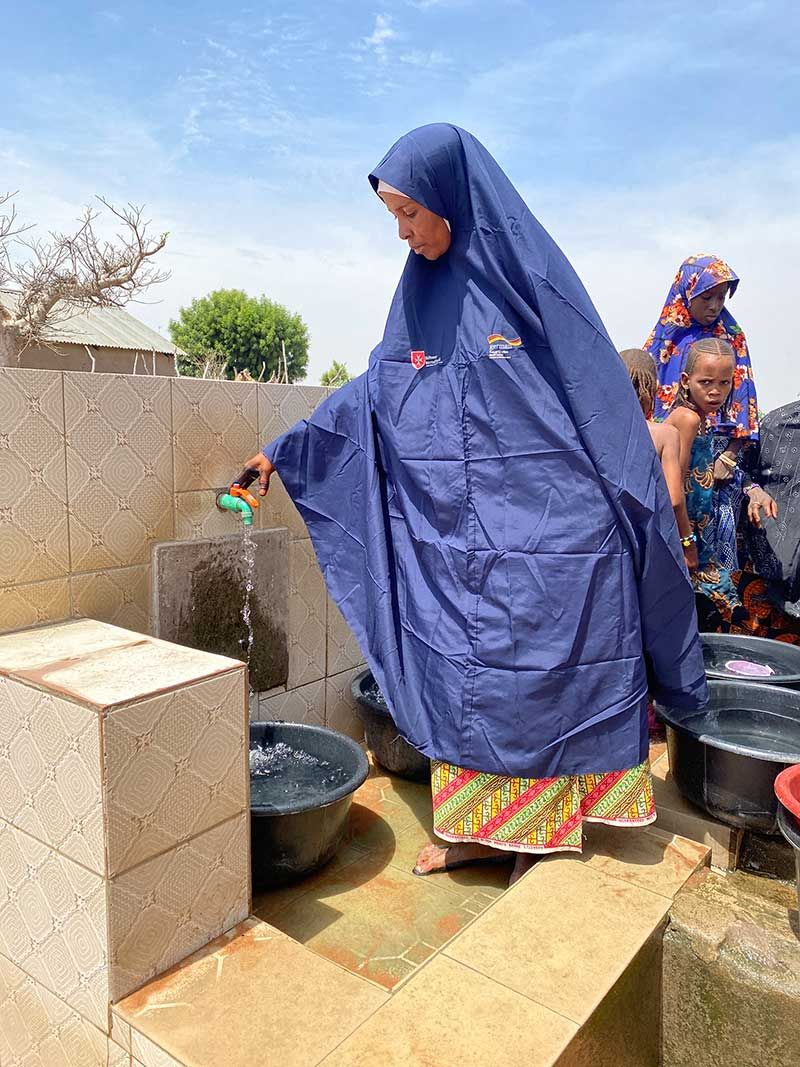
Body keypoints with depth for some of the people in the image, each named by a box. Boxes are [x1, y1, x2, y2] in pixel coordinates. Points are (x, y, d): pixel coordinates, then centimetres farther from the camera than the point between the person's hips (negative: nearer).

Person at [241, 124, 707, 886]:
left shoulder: (532, 275, -7)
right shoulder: (423, 294, 9)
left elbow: (601, 403, -7)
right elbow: (370, 390, 16)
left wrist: (640, 521, -7)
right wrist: (282, 451, 18)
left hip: (544, 534, -5)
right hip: (455, 539, 6)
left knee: (541, 684, 6)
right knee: (462, 681, 11)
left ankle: (543, 832, 26)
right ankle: (480, 828, 28)